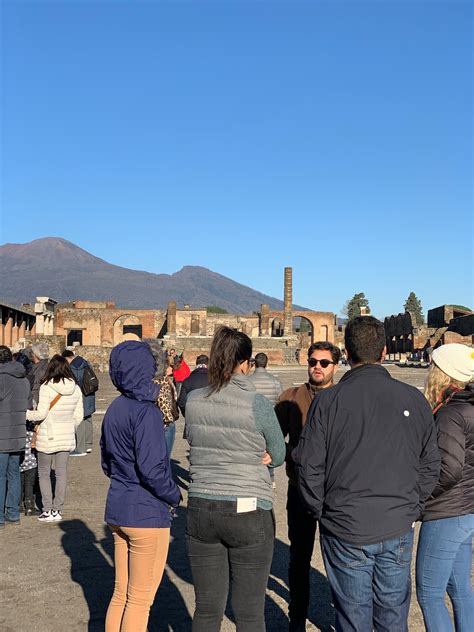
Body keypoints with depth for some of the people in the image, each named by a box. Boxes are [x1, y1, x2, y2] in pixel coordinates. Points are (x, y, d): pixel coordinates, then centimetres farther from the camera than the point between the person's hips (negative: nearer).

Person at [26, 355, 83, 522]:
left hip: (48, 436, -4)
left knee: (44, 473, 10)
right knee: (61, 473, 10)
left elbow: (41, 414, -14)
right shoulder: (75, 389, 1)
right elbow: (79, 416, 4)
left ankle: (48, 510, 8)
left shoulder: (46, 387, -14)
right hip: (67, 436, 4)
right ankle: (57, 510, 14)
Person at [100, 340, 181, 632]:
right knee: (140, 600, 6)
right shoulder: (146, 412, -19)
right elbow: (151, 469, -23)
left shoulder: (114, 409, 7)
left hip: (118, 510, 8)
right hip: (147, 515, -8)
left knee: (121, 594, 19)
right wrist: (175, 496, -8)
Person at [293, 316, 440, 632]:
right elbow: (430, 465, 4)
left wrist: (322, 512, 6)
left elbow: (309, 466, -8)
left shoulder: (328, 401, -10)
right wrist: (410, 509, 14)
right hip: (398, 530, 2)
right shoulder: (413, 399, -3)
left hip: (345, 530, -2)